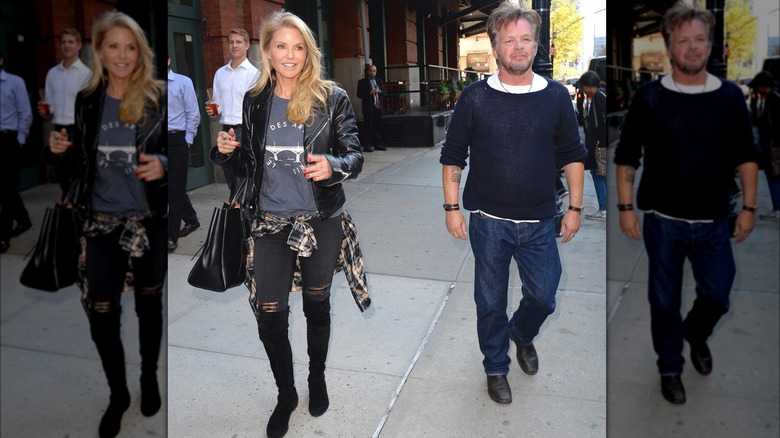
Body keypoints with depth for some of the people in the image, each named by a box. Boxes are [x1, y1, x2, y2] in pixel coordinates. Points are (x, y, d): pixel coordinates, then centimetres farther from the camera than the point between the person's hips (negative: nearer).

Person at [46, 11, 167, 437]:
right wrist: (62, 150, -8)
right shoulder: (86, 100, 3)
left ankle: (149, 378, 37)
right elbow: (83, 163, 12)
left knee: (149, 303, 15)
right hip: (101, 223, 3)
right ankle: (118, 393, 26)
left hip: (149, 221, -2)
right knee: (100, 314, 4)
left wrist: (162, 164, -25)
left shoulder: (159, 98, -8)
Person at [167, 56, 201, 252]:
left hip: (177, 140, -4)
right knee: (174, 186, 13)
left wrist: (188, 140, -5)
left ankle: (172, 236, 4)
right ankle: (191, 219, 34)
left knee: (175, 187, -2)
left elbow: (193, 113, -2)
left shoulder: (183, 82, -2)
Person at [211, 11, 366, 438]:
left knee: (317, 304, 16)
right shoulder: (254, 101, 3)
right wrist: (227, 151, -10)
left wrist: (332, 165, -28)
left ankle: (317, 378, 41)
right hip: (270, 222, 2)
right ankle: (285, 394, 26)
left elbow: (355, 155, -7)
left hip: (321, 221, -1)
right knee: (269, 316, 1)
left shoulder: (331, 98, -6)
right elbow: (247, 165, 11)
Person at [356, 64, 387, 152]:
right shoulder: (362, 82, 1)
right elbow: (359, 95, -6)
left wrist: (379, 91, -10)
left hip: (378, 107, 5)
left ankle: (378, 144, 14)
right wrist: (369, 93, -18)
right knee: (368, 127, -5)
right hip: (368, 107, -5)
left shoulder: (380, 81, 15)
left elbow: (384, 92, 11)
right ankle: (367, 145, -2)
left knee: (378, 127, 7)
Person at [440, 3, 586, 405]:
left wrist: (574, 207, 3)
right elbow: (452, 157, 0)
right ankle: (496, 367, 33)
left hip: (539, 223, 2)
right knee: (491, 301, 10)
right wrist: (452, 207, -4)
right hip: (488, 221, -1)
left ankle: (522, 334, 45)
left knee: (543, 297, 11)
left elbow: (572, 156, 6)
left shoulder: (556, 97, 0)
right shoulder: (475, 97, -5)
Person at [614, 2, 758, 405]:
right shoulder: (649, 98, -6)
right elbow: (626, 159, -2)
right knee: (665, 300, 10)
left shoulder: (730, 97, 0)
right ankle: (670, 367, 30)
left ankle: (697, 334, 44)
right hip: (662, 221, -2)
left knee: (717, 296, 10)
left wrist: (748, 207, 2)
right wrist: (626, 208, -6)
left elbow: (746, 158, 6)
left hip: (713, 221, 2)